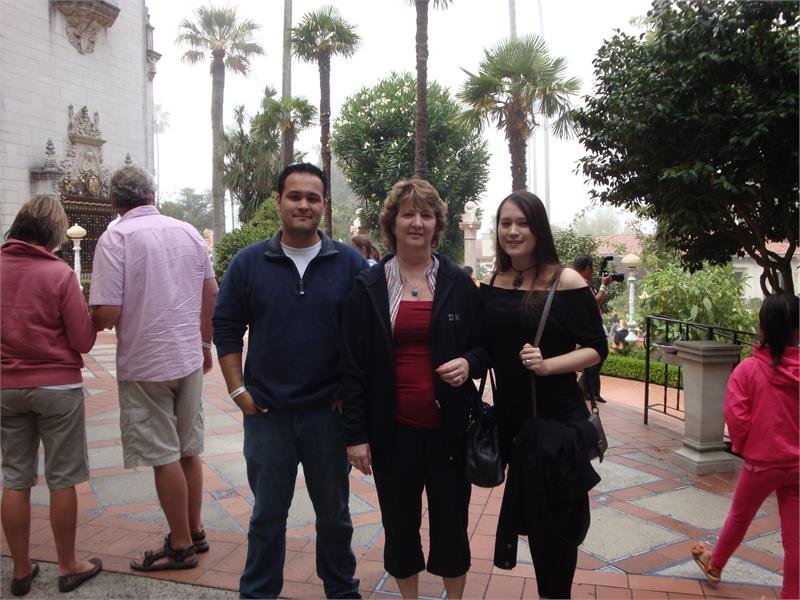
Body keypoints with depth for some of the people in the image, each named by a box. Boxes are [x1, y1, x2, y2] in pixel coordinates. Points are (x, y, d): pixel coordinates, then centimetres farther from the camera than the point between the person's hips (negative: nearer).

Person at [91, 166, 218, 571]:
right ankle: (194, 531, 31)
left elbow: (107, 313, -18)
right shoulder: (188, 232, 4)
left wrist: (93, 324, 5)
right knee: (188, 450, 17)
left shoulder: (115, 238, -12)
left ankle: (181, 546, 19)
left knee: (164, 457, 6)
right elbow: (211, 294, 9)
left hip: (145, 364, -5)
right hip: (189, 358, 6)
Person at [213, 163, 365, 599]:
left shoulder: (350, 263, -2)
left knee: (334, 512, 17)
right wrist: (238, 389, -2)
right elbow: (226, 326, 4)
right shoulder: (249, 262, 0)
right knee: (267, 515, 14)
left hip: (329, 413, 0)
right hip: (266, 414, 0)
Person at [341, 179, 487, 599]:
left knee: (451, 522, 11)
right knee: (400, 523, 14)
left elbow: (485, 346, 10)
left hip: (449, 427, 0)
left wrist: (469, 363, -14)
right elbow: (353, 367, 0)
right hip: (393, 430, 0)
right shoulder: (368, 287, 0)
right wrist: (356, 435, -4)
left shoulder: (459, 284, 2)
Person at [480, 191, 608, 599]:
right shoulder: (489, 286, 3)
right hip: (510, 419, 5)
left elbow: (597, 348, -10)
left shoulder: (566, 282, -11)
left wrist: (547, 364, -23)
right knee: (529, 516, 16)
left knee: (554, 523, 7)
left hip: (558, 420, -4)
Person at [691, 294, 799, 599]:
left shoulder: (748, 369, -16)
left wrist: (741, 445, 0)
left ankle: (715, 565, 40)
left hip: (761, 461, -2)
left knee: (739, 517, 19)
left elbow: (735, 415, -18)